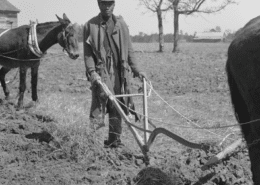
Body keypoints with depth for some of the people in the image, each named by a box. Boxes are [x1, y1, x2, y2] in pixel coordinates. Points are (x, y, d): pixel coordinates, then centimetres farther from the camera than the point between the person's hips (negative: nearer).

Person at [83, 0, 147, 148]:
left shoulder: (121, 24, 10)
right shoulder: (90, 26, 2)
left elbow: (129, 50, 12)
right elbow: (88, 54, 0)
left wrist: (137, 70, 4)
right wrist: (92, 72, -13)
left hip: (119, 72, 2)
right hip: (101, 71, -2)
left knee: (117, 107, 5)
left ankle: (114, 139, 14)